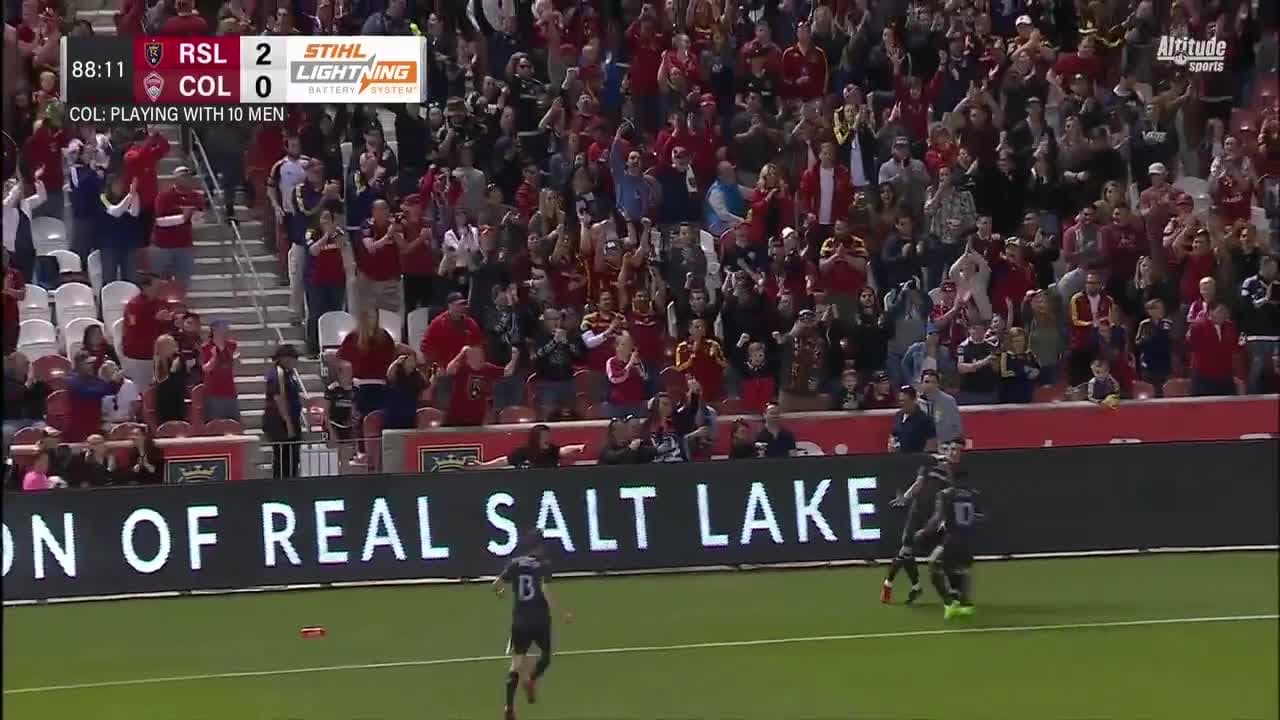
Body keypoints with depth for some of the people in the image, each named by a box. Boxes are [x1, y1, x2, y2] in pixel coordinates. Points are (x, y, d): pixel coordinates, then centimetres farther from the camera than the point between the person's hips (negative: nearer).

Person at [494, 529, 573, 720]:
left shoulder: (515, 564, 2)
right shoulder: (544, 565, -9)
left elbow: (496, 585, 4)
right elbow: (545, 590, -22)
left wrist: (501, 591, 29)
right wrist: (561, 613, -20)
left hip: (520, 620, 3)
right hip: (540, 620, -3)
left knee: (517, 662, 4)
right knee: (546, 654, 22)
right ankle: (532, 679, -6)